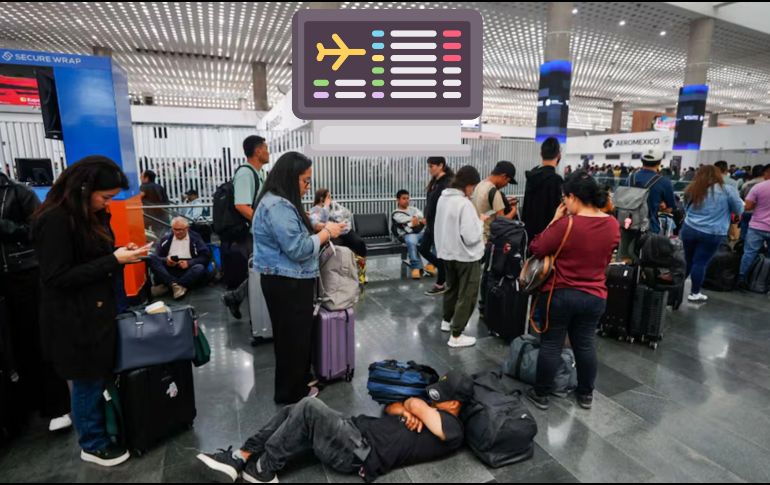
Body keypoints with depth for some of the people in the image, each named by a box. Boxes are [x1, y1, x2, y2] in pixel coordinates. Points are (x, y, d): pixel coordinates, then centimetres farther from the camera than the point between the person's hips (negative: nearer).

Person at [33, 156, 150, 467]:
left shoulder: (92, 215, 7)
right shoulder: (55, 220, -19)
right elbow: (56, 278, -22)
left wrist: (121, 254, -4)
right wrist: (113, 261, -24)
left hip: (97, 310, 8)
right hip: (74, 318, -8)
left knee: (101, 376, 16)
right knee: (88, 381, 7)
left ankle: (101, 427, 34)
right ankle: (92, 445, 26)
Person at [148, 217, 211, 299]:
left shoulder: (195, 238, 6)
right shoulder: (166, 239, 14)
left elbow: (206, 256, -3)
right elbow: (157, 257, 8)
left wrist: (189, 263, -18)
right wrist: (166, 260, -15)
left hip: (188, 270, -2)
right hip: (169, 271, 2)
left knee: (199, 268, -34)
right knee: (151, 258, -21)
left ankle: (167, 286, -34)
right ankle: (175, 285, -35)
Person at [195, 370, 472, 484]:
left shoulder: (452, 430, -6)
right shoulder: (433, 411, 22)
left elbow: (416, 405, -16)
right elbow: (390, 408, 21)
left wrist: (412, 406, 8)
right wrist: (406, 412, -1)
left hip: (361, 455, -9)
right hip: (358, 430, 9)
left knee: (309, 408, -21)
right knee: (293, 414, -1)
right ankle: (237, 461, 2)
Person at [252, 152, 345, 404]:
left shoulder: (280, 202, 12)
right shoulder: (277, 206, -23)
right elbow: (298, 249, -25)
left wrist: (321, 230, 5)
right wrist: (326, 233, -14)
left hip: (289, 281, 11)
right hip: (287, 284, -11)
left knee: (298, 335, 21)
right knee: (292, 337, 5)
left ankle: (299, 383, 37)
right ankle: (290, 393, 22)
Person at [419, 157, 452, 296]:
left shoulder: (447, 183, -18)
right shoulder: (435, 181, 11)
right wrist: (427, 219, 16)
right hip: (431, 223, 9)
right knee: (423, 249, 15)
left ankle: (440, 285, 20)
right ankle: (443, 270, 32)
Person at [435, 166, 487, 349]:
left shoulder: (443, 198, 1)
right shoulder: (465, 204, -24)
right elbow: (471, 237, -25)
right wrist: (480, 221, -9)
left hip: (447, 253, 8)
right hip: (466, 256, -8)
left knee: (452, 288, 26)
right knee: (466, 295, 6)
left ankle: (447, 321, 44)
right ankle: (456, 335, 12)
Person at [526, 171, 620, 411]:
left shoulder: (565, 224, -22)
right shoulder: (613, 225, -2)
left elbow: (536, 249, -11)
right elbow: (606, 259, 12)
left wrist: (555, 220, -8)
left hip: (559, 294, -5)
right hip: (595, 296, 5)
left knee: (551, 344, 8)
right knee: (586, 344, 19)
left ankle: (541, 394, 21)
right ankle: (586, 394, 34)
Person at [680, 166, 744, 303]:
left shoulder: (692, 190, 5)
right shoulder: (727, 189, -6)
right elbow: (739, 210, 4)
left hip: (689, 229, 3)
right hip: (712, 234, -3)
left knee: (688, 260, 16)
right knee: (700, 263, 2)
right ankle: (695, 293, 12)